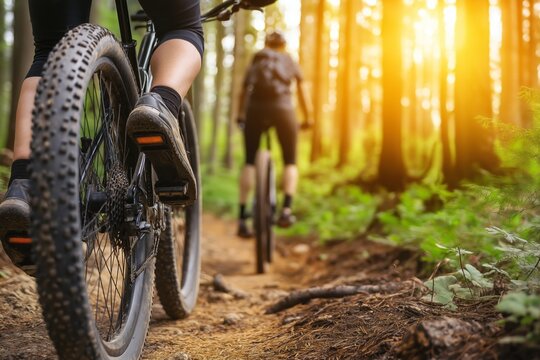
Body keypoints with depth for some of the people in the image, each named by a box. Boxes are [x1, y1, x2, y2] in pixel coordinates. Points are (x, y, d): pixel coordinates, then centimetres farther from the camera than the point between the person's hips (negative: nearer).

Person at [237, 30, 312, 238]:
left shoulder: (256, 60, 25)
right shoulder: (290, 62, 23)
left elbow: (245, 90, 22)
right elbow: (303, 94, 26)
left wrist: (240, 116, 32)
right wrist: (308, 118, 38)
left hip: (255, 109, 1)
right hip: (283, 110, -1)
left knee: (249, 162, 10)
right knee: (290, 162, 12)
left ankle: (242, 217, 0)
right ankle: (286, 209, -10)